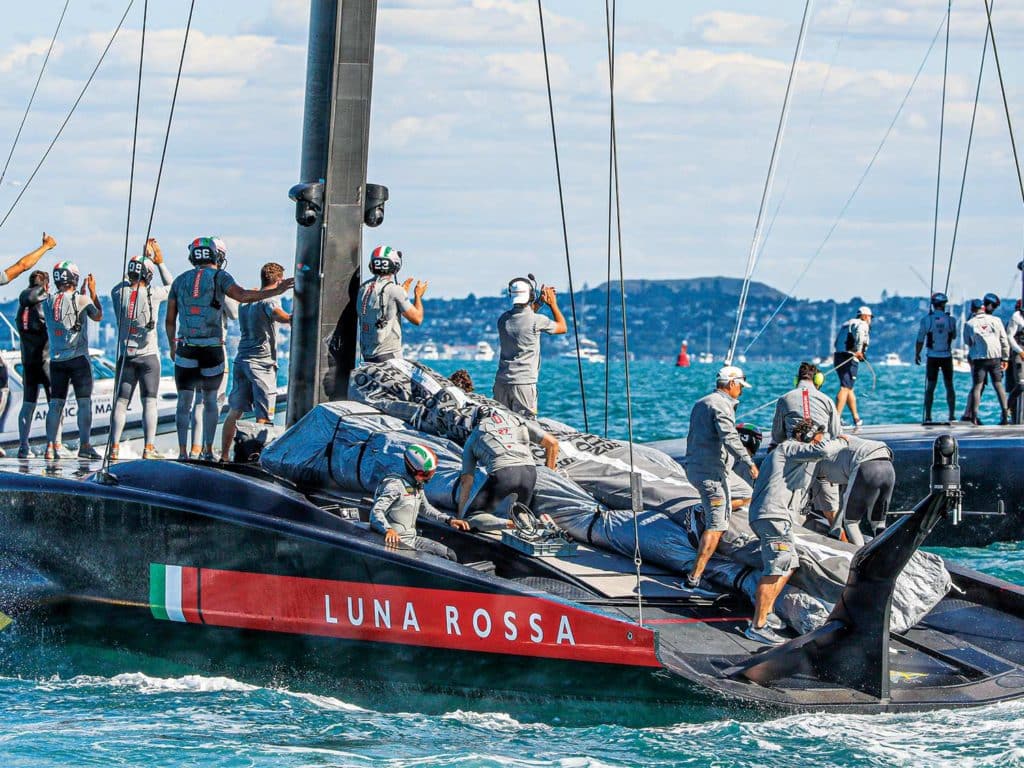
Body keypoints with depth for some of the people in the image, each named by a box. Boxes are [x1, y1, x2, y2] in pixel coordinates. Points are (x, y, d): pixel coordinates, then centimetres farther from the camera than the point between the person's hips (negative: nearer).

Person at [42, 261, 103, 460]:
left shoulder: (48, 302, 2)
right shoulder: (81, 300, -9)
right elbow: (98, 317, 9)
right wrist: (93, 292, 17)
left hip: (56, 359, 4)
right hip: (78, 357, -4)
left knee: (55, 403, 7)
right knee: (84, 402, -1)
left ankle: (51, 446, 3)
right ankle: (84, 445, -6)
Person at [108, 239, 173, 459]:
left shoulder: (119, 293, -4)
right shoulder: (152, 294, -10)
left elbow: (128, 280, 19)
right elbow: (171, 286, 10)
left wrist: (146, 257, 23)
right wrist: (160, 261, 17)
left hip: (125, 356, 2)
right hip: (148, 355, -2)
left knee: (121, 402, 6)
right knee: (149, 402, 0)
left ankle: (114, 446, 1)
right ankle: (149, 447, -6)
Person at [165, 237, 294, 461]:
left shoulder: (180, 280, 10)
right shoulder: (219, 277, -1)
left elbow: (169, 321, 12)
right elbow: (242, 295, -19)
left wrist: (172, 346, 26)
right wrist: (276, 291, -20)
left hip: (186, 349, 1)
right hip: (212, 350, -1)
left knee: (184, 402, 6)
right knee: (210, 400, 14)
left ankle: (183, 451, -2)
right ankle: (207, 450, 11)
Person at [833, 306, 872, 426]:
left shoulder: (846, 325, 25)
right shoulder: (862, 324, -1)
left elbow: (837, 343, 22)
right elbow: (859, 333, -26)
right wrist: (858, 350, -28)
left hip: (838, 357, 9)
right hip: (850, 359, -9)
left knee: (849, 389, 18)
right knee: (845, 388, -14)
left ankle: (856, 418, 27)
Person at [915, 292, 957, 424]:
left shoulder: (926, 319, -8)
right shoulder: (950, 320, -6)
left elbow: (920, 339, -5)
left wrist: (917, 354, 7)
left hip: (932, 357, -1)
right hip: (947, 357, 1)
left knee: (930, 388, 5)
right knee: (949, 386, 11)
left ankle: (928, 416, 2)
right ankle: (952, 415, 8)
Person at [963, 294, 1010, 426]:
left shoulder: (969, 324, -2)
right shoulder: (995, 320, 2)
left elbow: (967, 342, 10)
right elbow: (1004, 341, 5)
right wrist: (1005, 358, 12)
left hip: (978, 358, -1)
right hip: (995, 357, 1)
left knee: (977, 386, 1)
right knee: (998, 385, 7)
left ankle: (974, 416, -7)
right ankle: (1005, 414, 0)